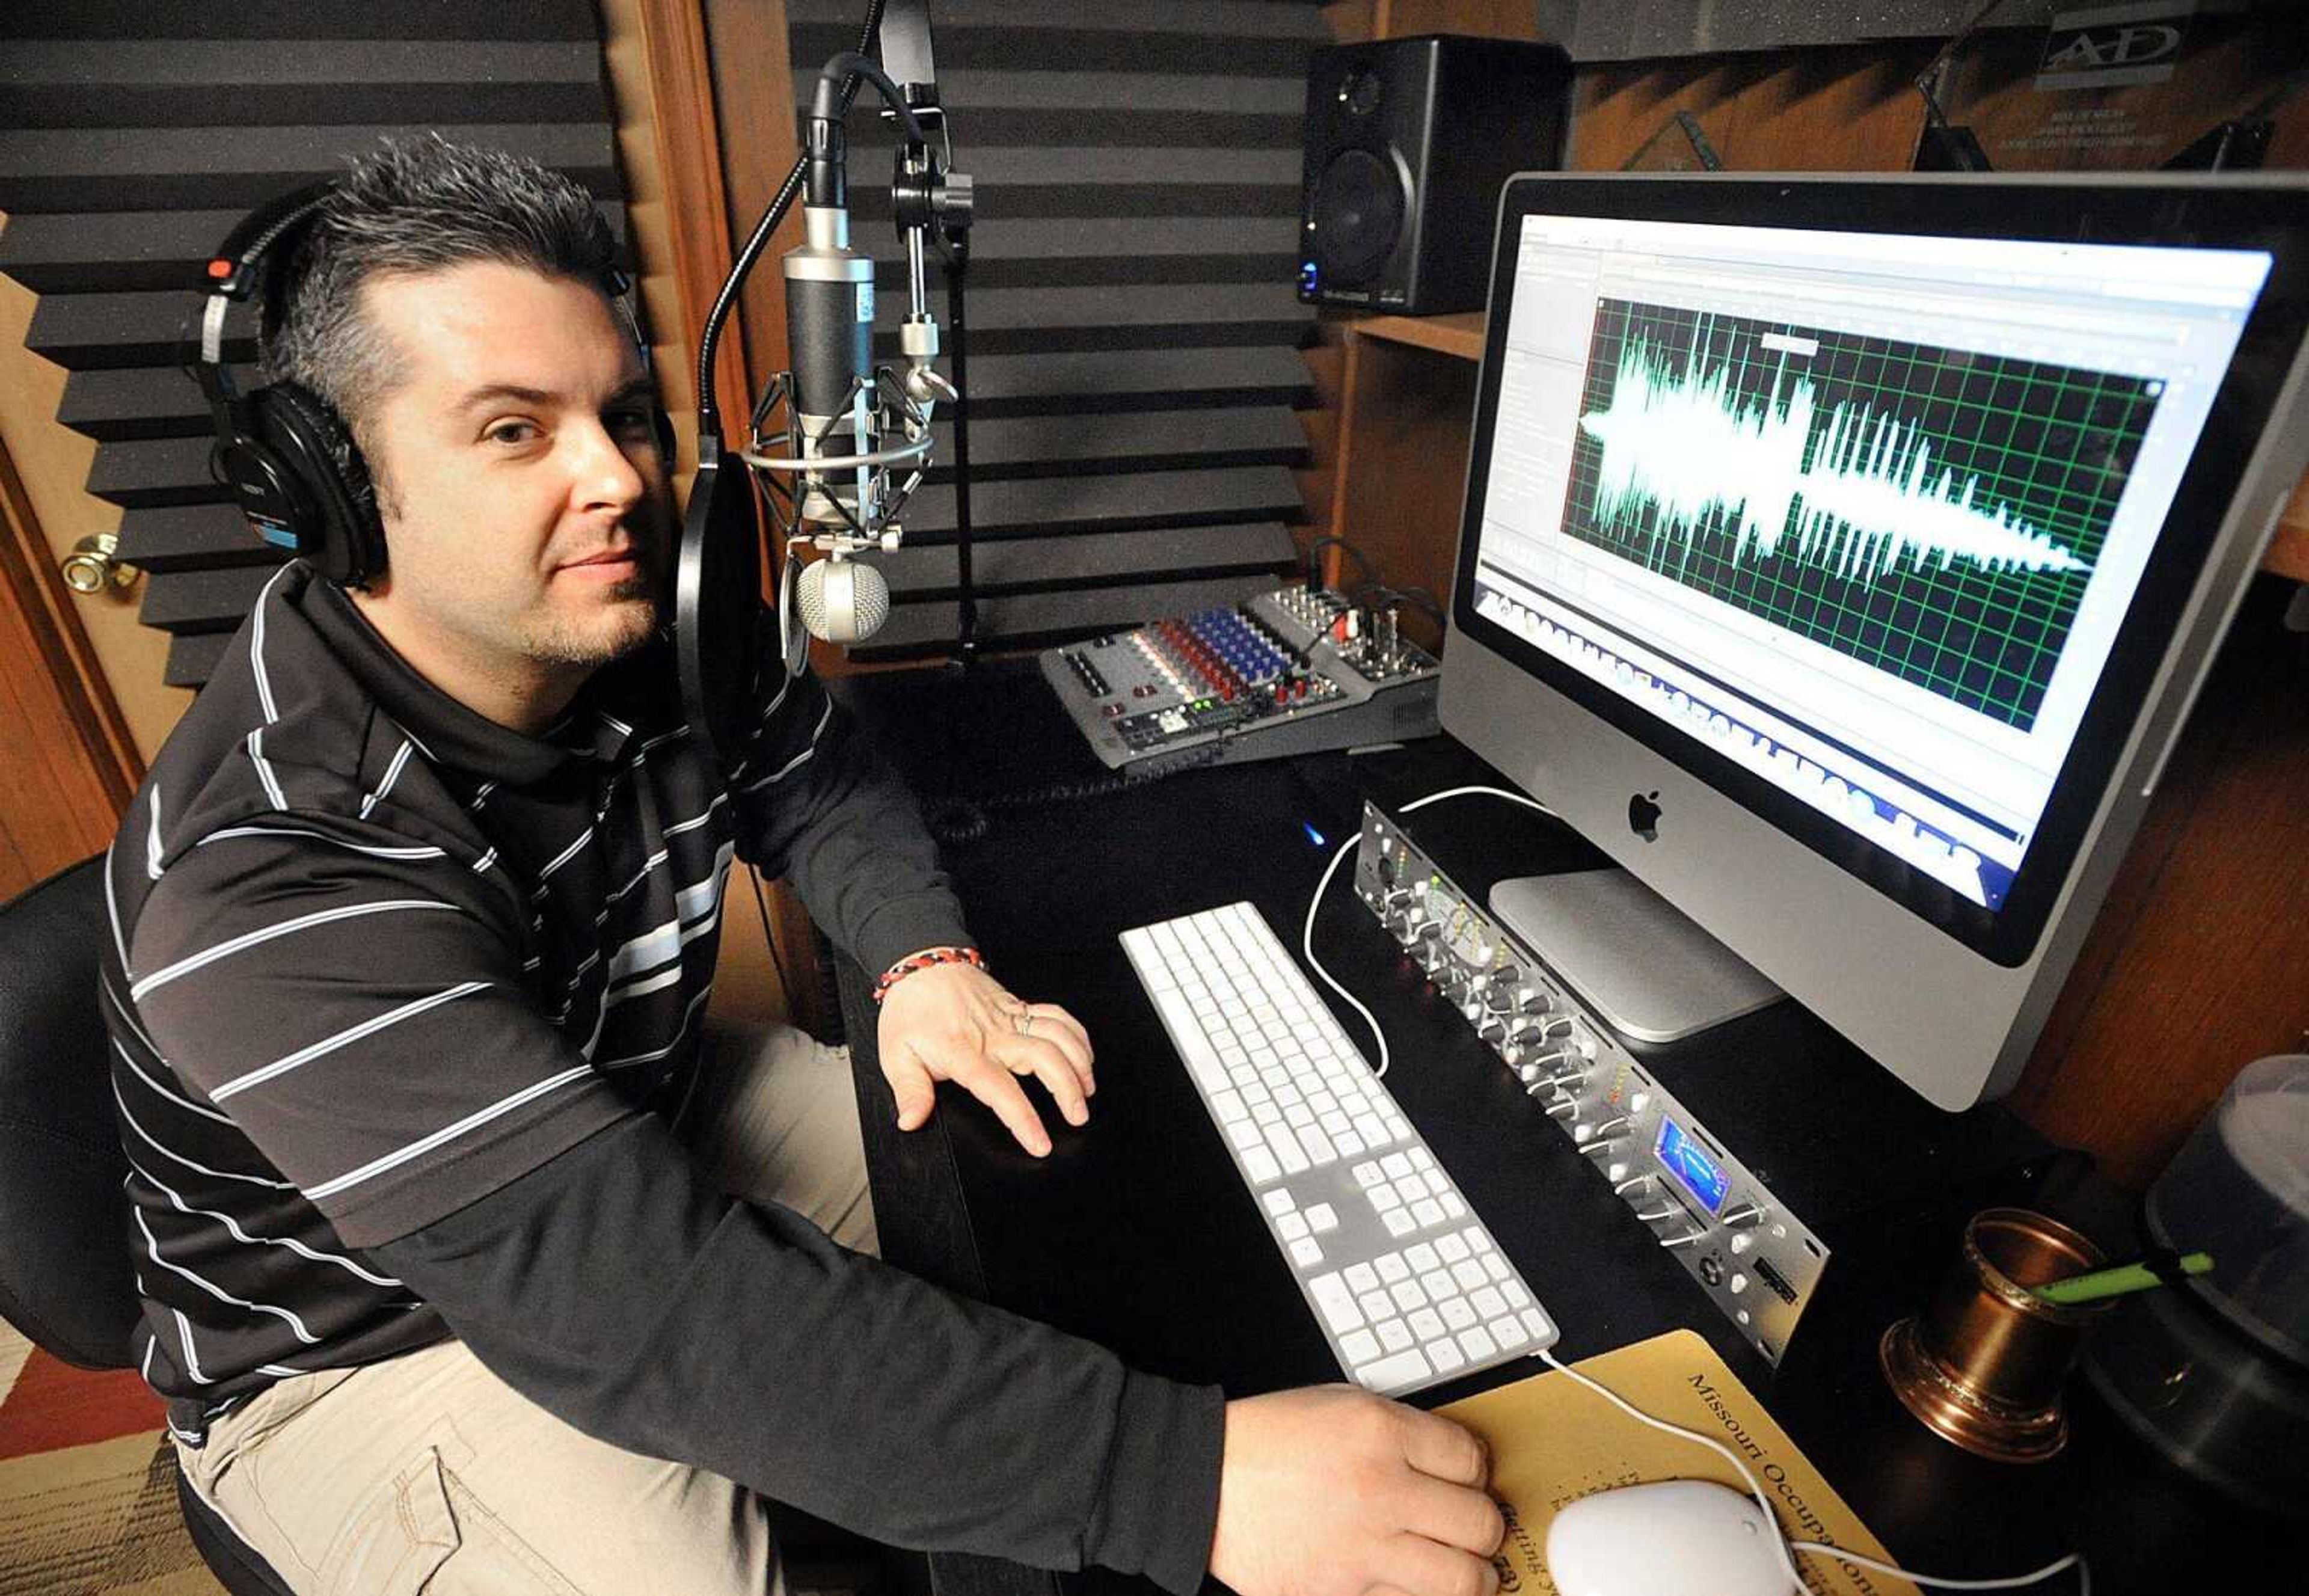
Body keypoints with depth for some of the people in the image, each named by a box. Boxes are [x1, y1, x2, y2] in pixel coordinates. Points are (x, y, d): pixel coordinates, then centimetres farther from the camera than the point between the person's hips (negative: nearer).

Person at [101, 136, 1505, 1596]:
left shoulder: (653, 624, -15)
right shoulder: (274, 871, -36)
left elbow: (819, 783, 2)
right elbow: (633, 1302, -44)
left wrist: (927, 959, -20)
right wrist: (1186, 1474, -49)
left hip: (637, 1127, 6)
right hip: (369, 1344, -5)